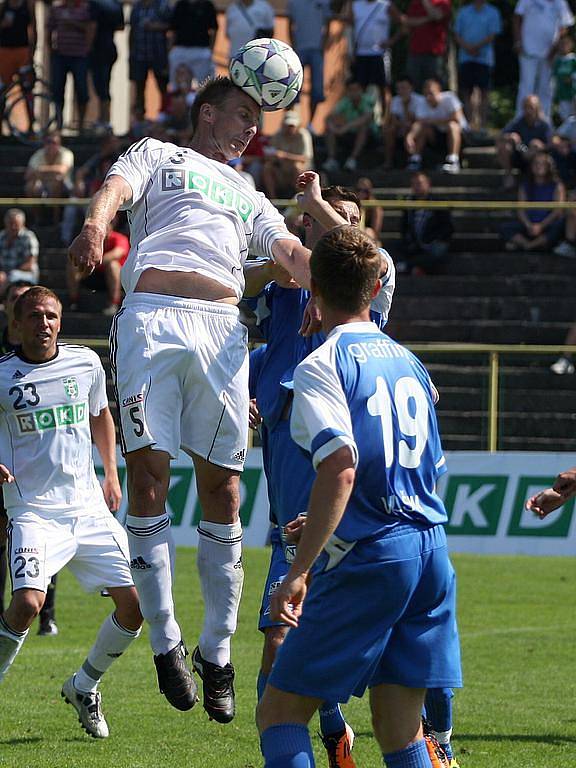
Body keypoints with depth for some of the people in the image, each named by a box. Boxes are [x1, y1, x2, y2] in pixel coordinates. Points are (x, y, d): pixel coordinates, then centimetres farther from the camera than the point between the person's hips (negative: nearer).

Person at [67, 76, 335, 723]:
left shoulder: (249, 199, 35)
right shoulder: (156, 156, 23)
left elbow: (290, 253, 22)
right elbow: (116, 188, 3)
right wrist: (95, 223, -22)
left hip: (222, 327, 4)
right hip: (152, 315, -4)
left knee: (221, 482, -2)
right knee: (149, 469, -12)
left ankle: (216, 651, 5)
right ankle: (164, 640, -6)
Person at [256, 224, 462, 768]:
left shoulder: (322, 366, -7)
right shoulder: (408, 361, 16)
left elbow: (341, 470, -21)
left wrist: (298, 572, -21)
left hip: (367, 561, -7)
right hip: (432, 558, 7)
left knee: (279, 712, 1)